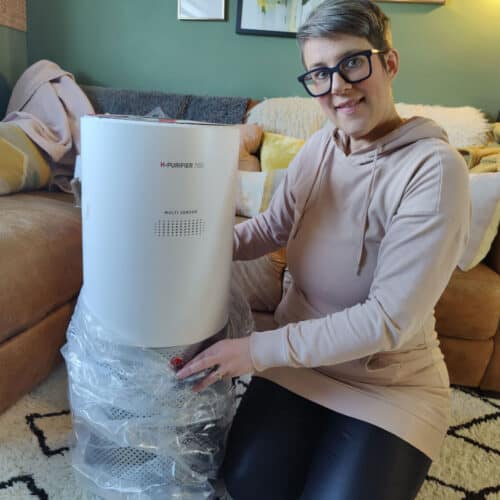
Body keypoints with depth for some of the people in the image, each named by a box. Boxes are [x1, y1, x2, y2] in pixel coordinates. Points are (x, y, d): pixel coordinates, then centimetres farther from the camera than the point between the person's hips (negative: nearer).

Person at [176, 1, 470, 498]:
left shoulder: (434, 169, -23)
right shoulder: (320, 146, -4)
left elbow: (389, 319, -26)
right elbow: (270, 228, 6)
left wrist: (258, 350, -25)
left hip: (391, 381, -3)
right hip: (301, 356, 4)